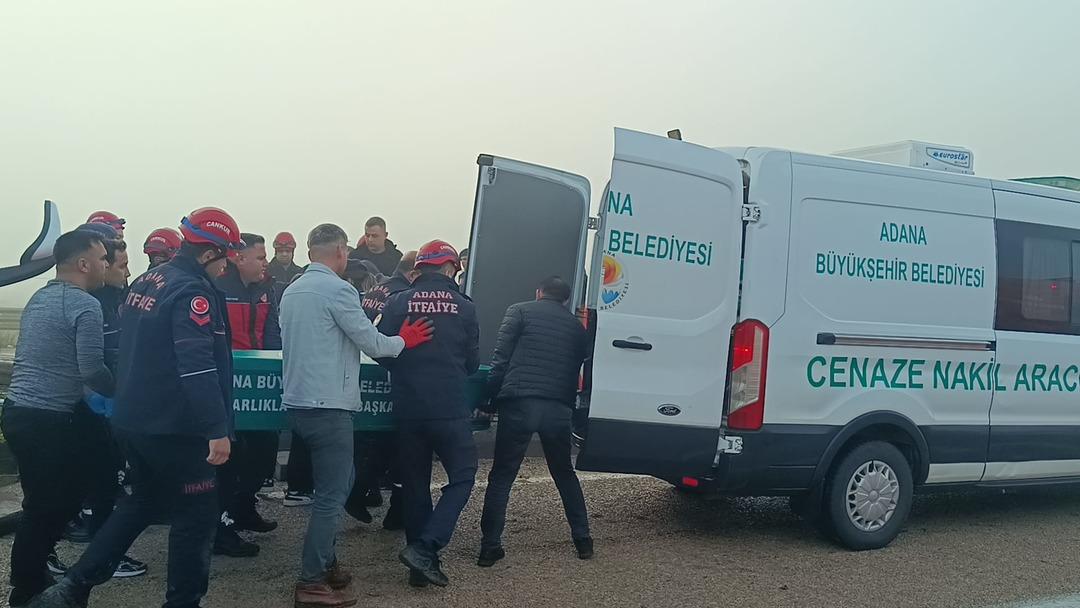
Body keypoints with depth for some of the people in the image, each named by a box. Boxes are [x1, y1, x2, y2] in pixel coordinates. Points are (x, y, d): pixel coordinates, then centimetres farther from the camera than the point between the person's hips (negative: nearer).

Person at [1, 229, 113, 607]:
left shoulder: (38, 299, 14)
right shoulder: (85, 305, -14)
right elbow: (92, 370, -20)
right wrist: (120, 394, -2)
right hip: (49, 420, -9)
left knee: (44, 502, 20)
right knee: (48, 506, 3)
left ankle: (31, 574, 30)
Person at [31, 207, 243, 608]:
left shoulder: (145, 282, 11)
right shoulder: (192, 292, -18)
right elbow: (198, 368, -27)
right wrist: (217, 429, -27)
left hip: (132, 419, 9)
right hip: (173, 428, -9)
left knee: (143, 500, 24)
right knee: (197, 515, 4)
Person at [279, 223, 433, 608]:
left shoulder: (292, 291, 12)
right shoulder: (337, 289, -13)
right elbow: (373, 344, -10)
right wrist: (404, 340, 9)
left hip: (298, 403, 9)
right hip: (328, 407, -9)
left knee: (336, 484, 21)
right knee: (331, 495, -1)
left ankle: (325, 563, 26)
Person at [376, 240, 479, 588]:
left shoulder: (397, 303, -1)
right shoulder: (464, 307, -1)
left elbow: (383, 354, 3)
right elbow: (472, 363, 6)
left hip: (408, 410, 2)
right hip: (450, 410, -2)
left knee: (415, 484, 13)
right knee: (462, 477, 11)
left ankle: (422, 564, 18)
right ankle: (424, 548, -4)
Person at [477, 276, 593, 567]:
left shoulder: (520, 311, 7)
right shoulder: (575, 325, 19)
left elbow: (500, 357, -1)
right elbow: (578, 369, 18)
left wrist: (492, 395, 4)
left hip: (519, 404, -3)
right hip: (559, 409, 3)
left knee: (501, 476, 6)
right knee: (565, 473, 21)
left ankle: (490, 545, 3)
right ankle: (582, 539, 24)